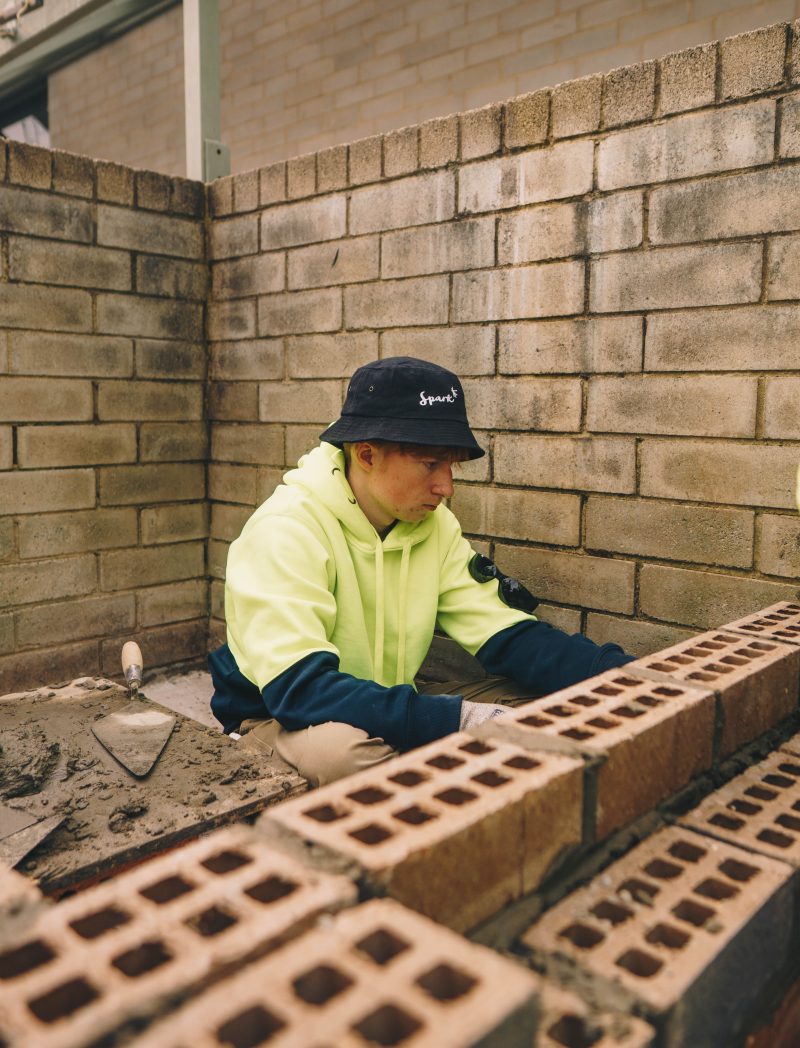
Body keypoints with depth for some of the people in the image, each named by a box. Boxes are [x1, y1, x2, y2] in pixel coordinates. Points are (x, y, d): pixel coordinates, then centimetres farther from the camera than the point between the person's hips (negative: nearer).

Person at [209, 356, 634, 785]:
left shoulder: (433, 525, -4)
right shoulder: (286, 529, -24)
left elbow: (507, 634, -8)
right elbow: (297, 688, -33)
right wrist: (457, 718, -40)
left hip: (384, 711, 6)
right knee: (349, 746, -38)